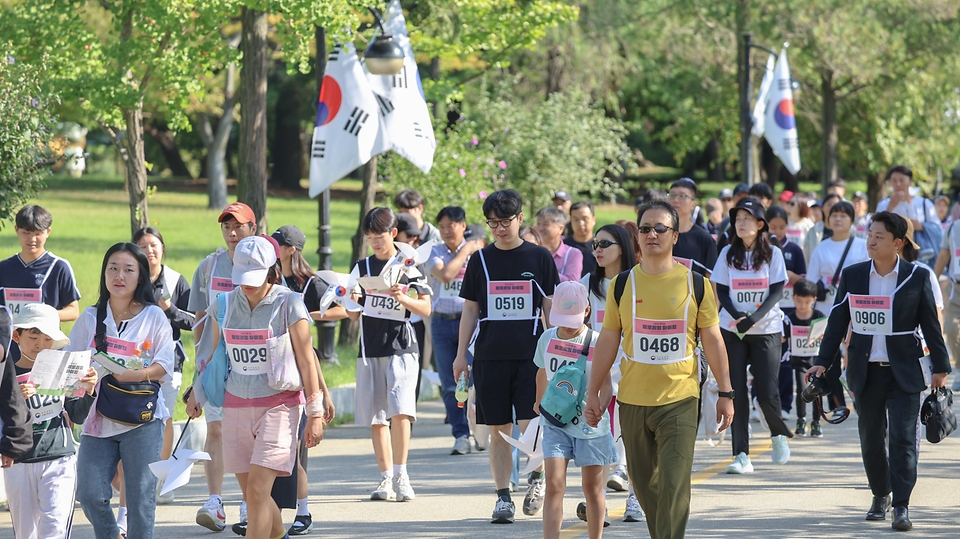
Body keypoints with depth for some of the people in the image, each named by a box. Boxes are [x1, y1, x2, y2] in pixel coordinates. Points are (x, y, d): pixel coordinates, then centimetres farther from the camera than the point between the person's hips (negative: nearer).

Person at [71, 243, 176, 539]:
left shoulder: (154, 317, 2)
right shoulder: (90, 317, 9)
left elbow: (165, 365, -4)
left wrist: (138, 374, -21)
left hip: (142, 420, -2)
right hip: (98, 417, 2)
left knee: (141, 496, -3)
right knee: (89, 493, -5)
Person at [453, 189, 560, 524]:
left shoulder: (539, 258, 4)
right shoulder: (480, 260, 8)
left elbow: (551, 309, 6)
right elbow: (470, 310, 11)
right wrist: (461, 354, 7)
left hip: (531, 355, -2)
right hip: (490, 356, 2)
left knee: (530, 427, -11)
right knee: (499, 431, 3)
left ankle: (537, 477, 15)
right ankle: (503, 497, 10)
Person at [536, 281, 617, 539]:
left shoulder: (595, 343, -11)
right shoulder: (547, 339, 1)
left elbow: (606, 384, -12)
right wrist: (540, 403, 33)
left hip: (589, 424, -2)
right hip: (555, 423, 2)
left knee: (592, 487, 10)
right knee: (554, 484, -11)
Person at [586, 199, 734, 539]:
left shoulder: (695, 284, 0)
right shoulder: (623, 284, 4)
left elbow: (712, 339, 5)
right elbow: (608, 340, 9)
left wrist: (725, 392, 3)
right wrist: (593, 392, 7)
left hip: (680, 400, -2)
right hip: (633, 400, 2)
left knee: (674, 485, -11)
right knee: (644, 483, 10)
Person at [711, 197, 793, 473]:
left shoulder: (772, 253, 1)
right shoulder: (728, 253, 5)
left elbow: (777, 291, -5)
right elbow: (722, 291, 2)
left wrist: (755, 317, -19)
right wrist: (737, 315, -16)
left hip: (766, 329, -2)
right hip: (732, 331, 2)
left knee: (767, 392, -7)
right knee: (736, 392, -3)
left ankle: (779, 435, 23)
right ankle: (741, 454, -1)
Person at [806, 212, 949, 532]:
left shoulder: (917, 277, -3)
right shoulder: (853, 276, 3)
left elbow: (930, 324, 1)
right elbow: (838, 321, 8)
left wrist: (940, 367, 3)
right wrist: (823, 361, 3)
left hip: (904, 373, -3)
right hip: (866, 372, 3)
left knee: (903, 438, -9)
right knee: (871, 439, 9)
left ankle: (901, 506, -10)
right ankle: (880, 496, 26)